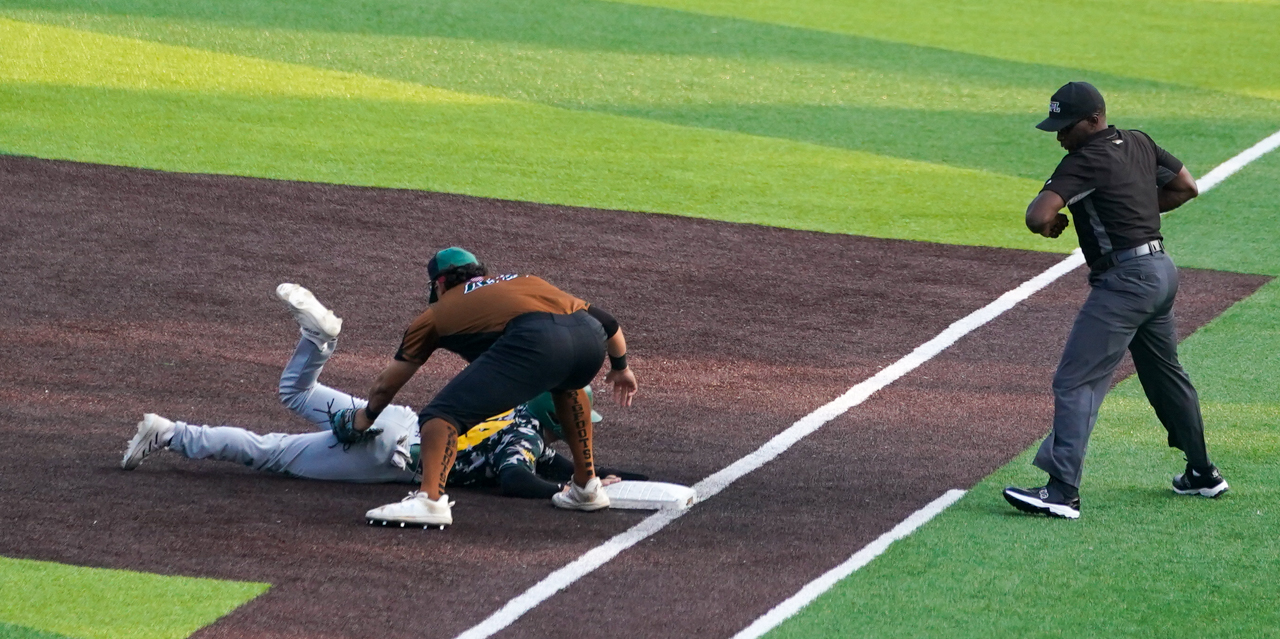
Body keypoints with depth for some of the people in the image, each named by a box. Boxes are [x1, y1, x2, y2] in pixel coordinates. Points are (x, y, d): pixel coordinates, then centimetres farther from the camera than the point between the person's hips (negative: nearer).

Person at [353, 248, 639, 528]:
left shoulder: (438, 312, 29)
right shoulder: (525, 281, 40)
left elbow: (385, 385, 38)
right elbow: (604, 320, 38)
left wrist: (366, 417, 57)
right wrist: (620, 367, 54)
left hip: (535, 342, -6)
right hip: (591, 336, 6)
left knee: (442, 414, -2)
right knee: (566, 386, 39)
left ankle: (430, 498, -26)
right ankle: (587, 487, 39)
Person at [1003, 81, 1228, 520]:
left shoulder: (1086, 160, -14)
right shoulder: (1139, 144, 11)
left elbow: (1038, 216, -24)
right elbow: (1186, 187, 22)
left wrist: (1050, 220, -2)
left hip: (1125, 279, -10)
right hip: (1162, 270, 10)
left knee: (1075, 381, -12)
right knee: (1165, 374, 26)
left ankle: (1062, 492, -21)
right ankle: (1202, 474, 37)